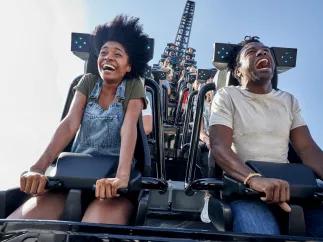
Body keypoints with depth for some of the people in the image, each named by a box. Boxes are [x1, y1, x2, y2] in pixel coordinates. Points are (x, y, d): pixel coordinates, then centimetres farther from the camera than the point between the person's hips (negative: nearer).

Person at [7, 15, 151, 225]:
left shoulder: (134, 86, 1)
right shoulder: (88, 82, 9)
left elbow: (129, 129, -16)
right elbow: (69, 124, -5)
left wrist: (121, 177, -34)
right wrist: (38, 167, -21)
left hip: (111, 176, -2)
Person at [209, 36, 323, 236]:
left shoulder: (289, 100, 17)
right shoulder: (227, 96, 3)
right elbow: (219, 147, -11)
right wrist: (253, 178, -30)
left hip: (287, 183, 5)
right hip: (243, 183, -4)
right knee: (262, 232, -34)